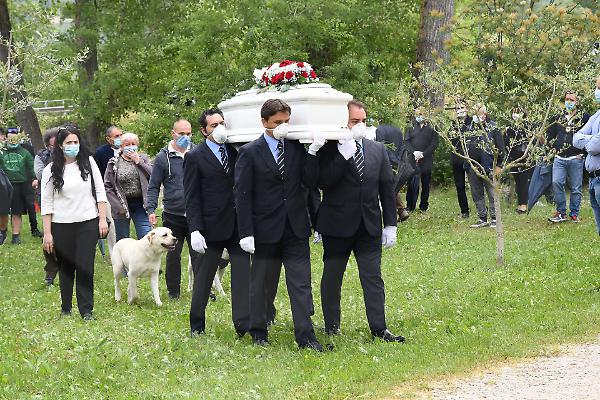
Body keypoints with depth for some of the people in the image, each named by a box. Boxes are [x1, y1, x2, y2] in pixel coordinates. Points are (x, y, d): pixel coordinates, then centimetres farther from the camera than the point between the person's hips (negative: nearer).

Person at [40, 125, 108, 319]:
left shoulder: (88, 162, 2)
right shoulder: (51, 170, -2)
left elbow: (100, 191, 5)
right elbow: (46, 203, -1)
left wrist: (103, 219, -1)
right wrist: (47, 233, -4)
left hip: (88, 223, 0)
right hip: (62, 226, 0)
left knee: (85, 267, -4)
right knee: (65, 268, 8)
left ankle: (86, 309, 2)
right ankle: (66, 308, 21)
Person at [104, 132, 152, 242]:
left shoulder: (143, 158, 7)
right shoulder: (114, 162, 3)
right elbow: (107, 186, 0)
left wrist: (138, 161, -11)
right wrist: (118, 206, -9)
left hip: (140, 204, 0)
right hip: (122, 205, 0)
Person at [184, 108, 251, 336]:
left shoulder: (235, 152, 7)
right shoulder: (196, 157, -4)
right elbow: (192, 198, -6)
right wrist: (195, 230, -12)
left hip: (238, 225, 3)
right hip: (212, 227, -3)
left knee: (243, 273, -3)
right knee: (203, 278, 8)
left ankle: (244, 324, -2)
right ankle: (197, 327, 19)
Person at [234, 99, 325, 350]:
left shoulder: (297, 148, 6)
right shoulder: (250, 152, -4)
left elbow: (311, 183, 0)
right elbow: (242, 195, -7)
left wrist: (313, 153, -12)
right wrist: (246, 233, -12)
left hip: (296, 228, 3)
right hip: (266, 230, -2)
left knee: (301, 284, -2)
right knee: (261, 285, 10)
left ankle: (305, 336, -1)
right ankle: (258, 332, 24)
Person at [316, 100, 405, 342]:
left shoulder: (378, 150, 9)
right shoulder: (329, 150, -5)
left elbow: (387, 188, 11)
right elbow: (323, 182, -19)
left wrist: (390, 224, 6)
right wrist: (344, 155, -24)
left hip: (369, 225, 3)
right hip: (337, 225, -3)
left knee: (373, 277, 1)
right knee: (332, 277, 8)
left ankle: (379, 329, 2)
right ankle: (331, 327, 20)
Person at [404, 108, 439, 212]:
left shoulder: (431, 129, 6)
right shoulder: (410, 128, 12)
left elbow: (434, 144, -1)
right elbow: (406, 142, 4)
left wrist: (423, 154, -12)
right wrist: (414, 152, -13)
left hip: (426, 160, 0)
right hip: (413, 160, 1)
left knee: (426, 183, 4)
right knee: (412, 183, -4)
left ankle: (423, 206, 12)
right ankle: (410, 206, 1)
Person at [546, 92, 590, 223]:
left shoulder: (584, 117, 3)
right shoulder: (558, 119, 13)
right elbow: (550, 135, 24)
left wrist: (583, 151, -5)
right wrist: (555, 146, 10)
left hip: (575, 158, -2)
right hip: (559, 158, 3)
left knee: (575, 188, 2)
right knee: (556, 183, -13)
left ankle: (574, 214, 12)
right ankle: (561, 212, -5)